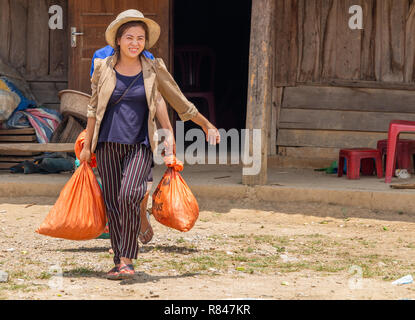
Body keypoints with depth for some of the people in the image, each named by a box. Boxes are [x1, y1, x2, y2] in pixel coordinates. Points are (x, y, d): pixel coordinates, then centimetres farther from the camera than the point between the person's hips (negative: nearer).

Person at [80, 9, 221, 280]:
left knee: (129, 195, -22)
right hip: (109, 144, 2)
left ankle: (127, 260, -16)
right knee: (113, 204, 1)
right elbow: (94, 108, 14)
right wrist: (88, 145, 17)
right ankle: (119, 262, 11)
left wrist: (207, 126, 18)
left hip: (139, 145, -2)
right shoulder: (103, 69, 4)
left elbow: (180, 102, 12)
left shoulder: (153, 70, 1)